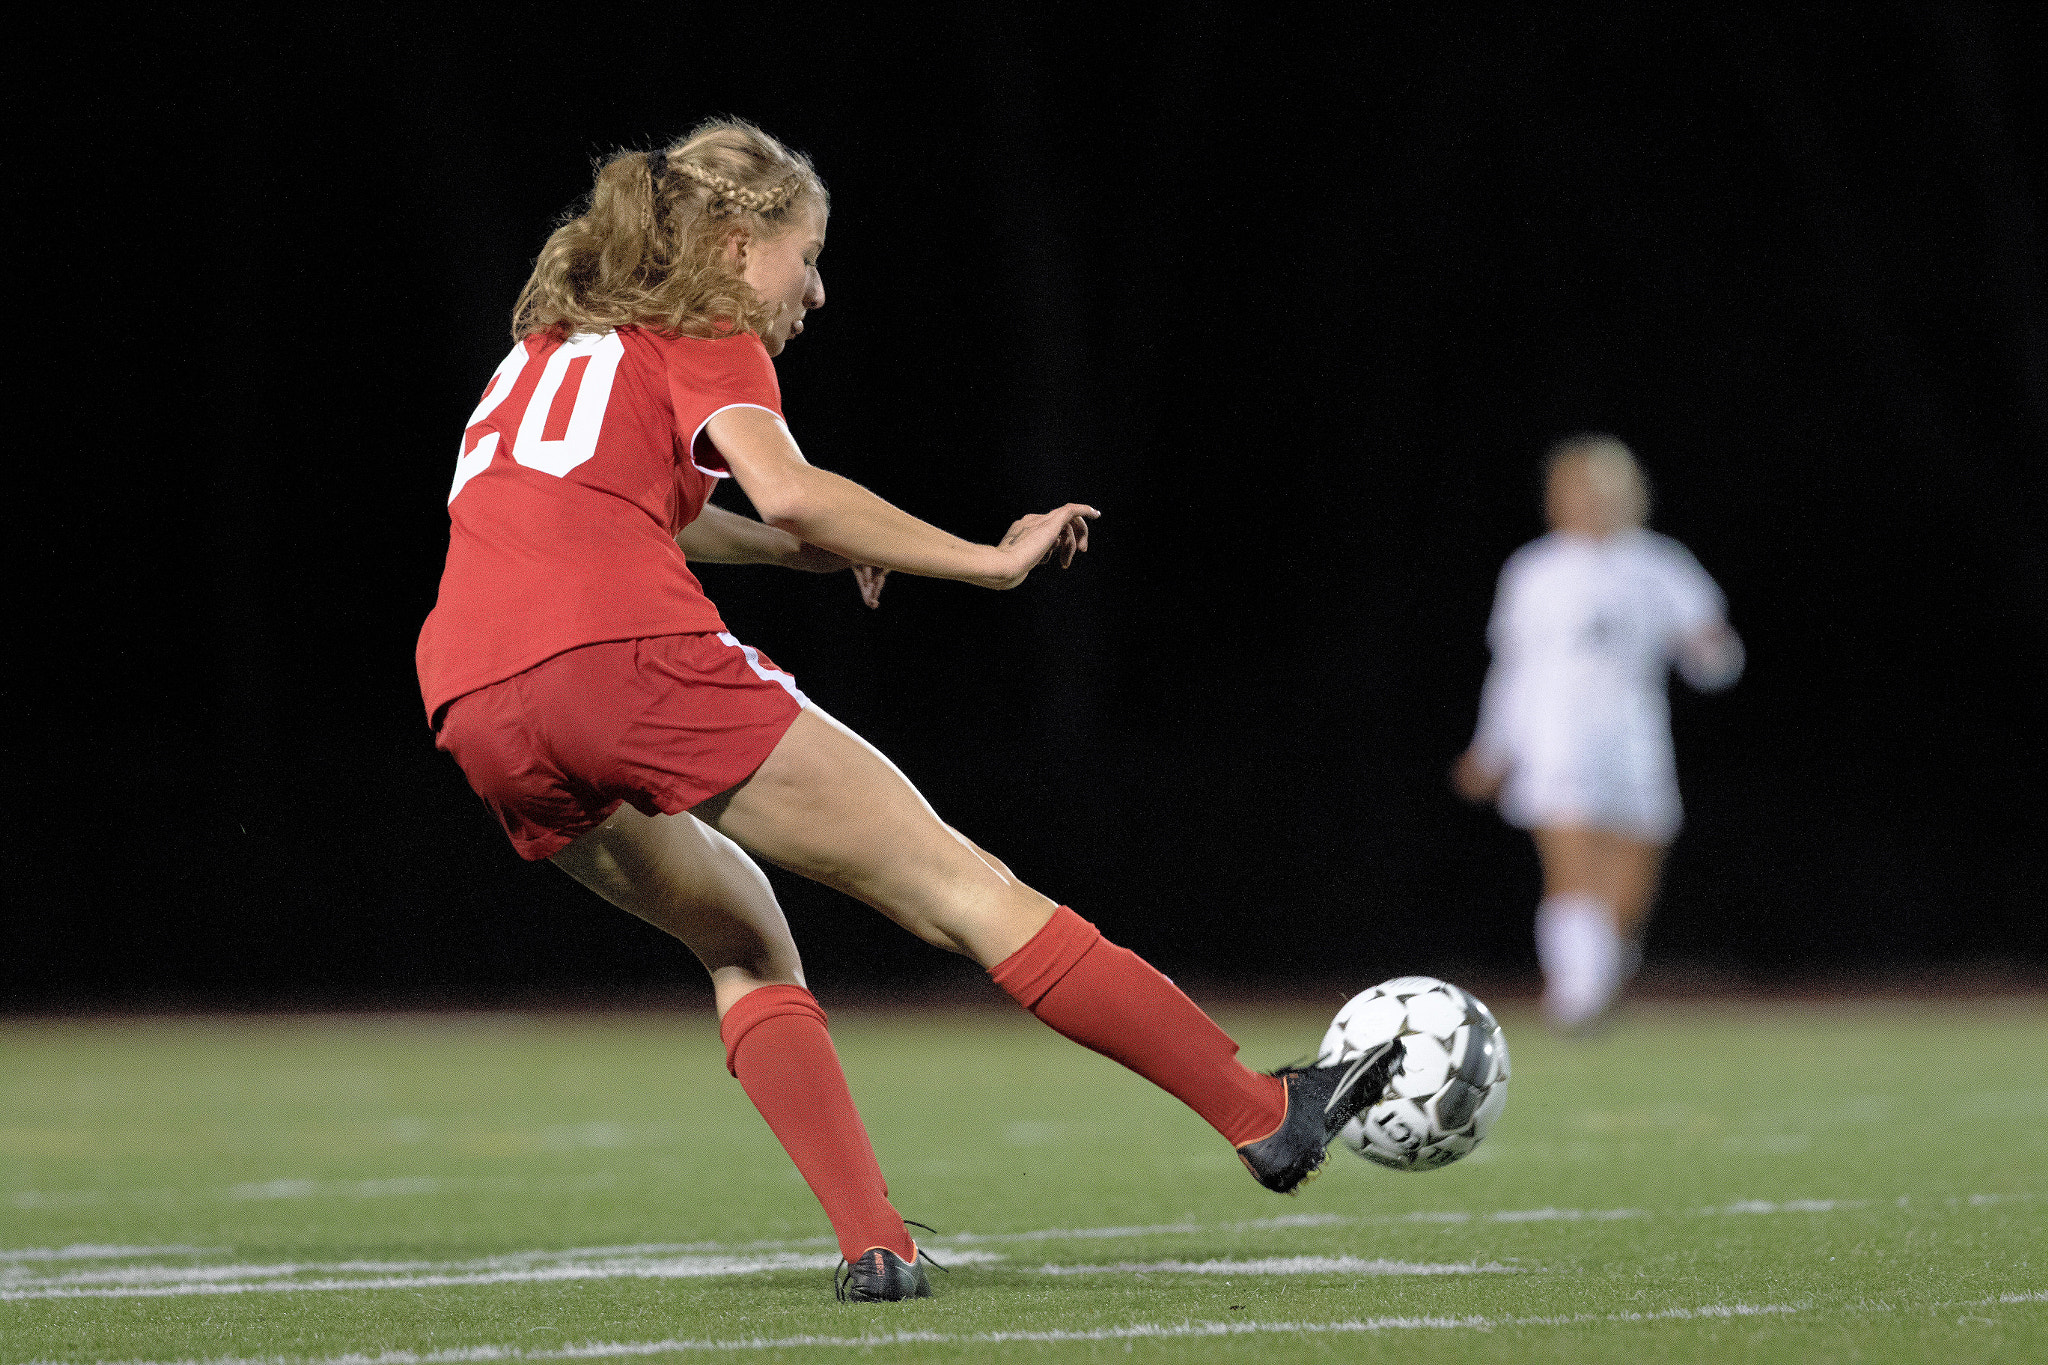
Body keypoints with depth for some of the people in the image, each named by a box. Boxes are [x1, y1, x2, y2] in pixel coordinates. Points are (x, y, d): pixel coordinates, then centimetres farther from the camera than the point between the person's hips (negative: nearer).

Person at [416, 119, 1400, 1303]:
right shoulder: (706, 341, 10)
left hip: (481, 714, 7)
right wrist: (992, 561, -3)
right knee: (960, 887, -2)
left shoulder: (552, 342, 31)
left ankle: (872, 1242, 8)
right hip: (634, 657, -7)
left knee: (744, 946, 25)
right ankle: (1262, 1114, 0)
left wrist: (812, 552, 47)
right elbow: (785, 490, -9)